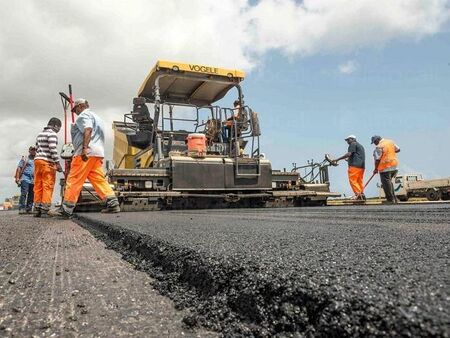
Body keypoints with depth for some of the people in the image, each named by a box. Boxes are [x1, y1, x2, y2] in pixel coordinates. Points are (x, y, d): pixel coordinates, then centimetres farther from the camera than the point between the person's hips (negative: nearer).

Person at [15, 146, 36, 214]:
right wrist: (17, 178, -8)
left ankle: (29, 209, 8)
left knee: (31, 195, 4)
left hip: (33, 180, 5)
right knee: (23, 193, -15)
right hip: (25, 178, -4)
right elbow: (19, 168, 3)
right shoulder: (24, 159, 10)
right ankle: (21, 208, -16)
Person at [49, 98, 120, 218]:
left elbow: (88, 130, -18)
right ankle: (113, 204, -2)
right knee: (99, 179, 6)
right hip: (98, 153, 9)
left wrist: (84, 148, -27)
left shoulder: (84, 115, 1)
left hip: (87, 153, -9)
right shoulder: (96, 117, 30)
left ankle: (65, 210, -6)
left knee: (74, 180, -8)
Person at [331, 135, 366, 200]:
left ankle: (358, 194, -16)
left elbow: (349, 154, -14)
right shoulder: (360, 145, 28)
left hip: (355, 165, -9)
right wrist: (349, 159, 33)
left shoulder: (353, 144, -1)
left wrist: (337, 159, -14)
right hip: (362, 166, 9)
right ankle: (362, 194, 4)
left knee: (352, 180, -10)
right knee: (360, 181, 8)